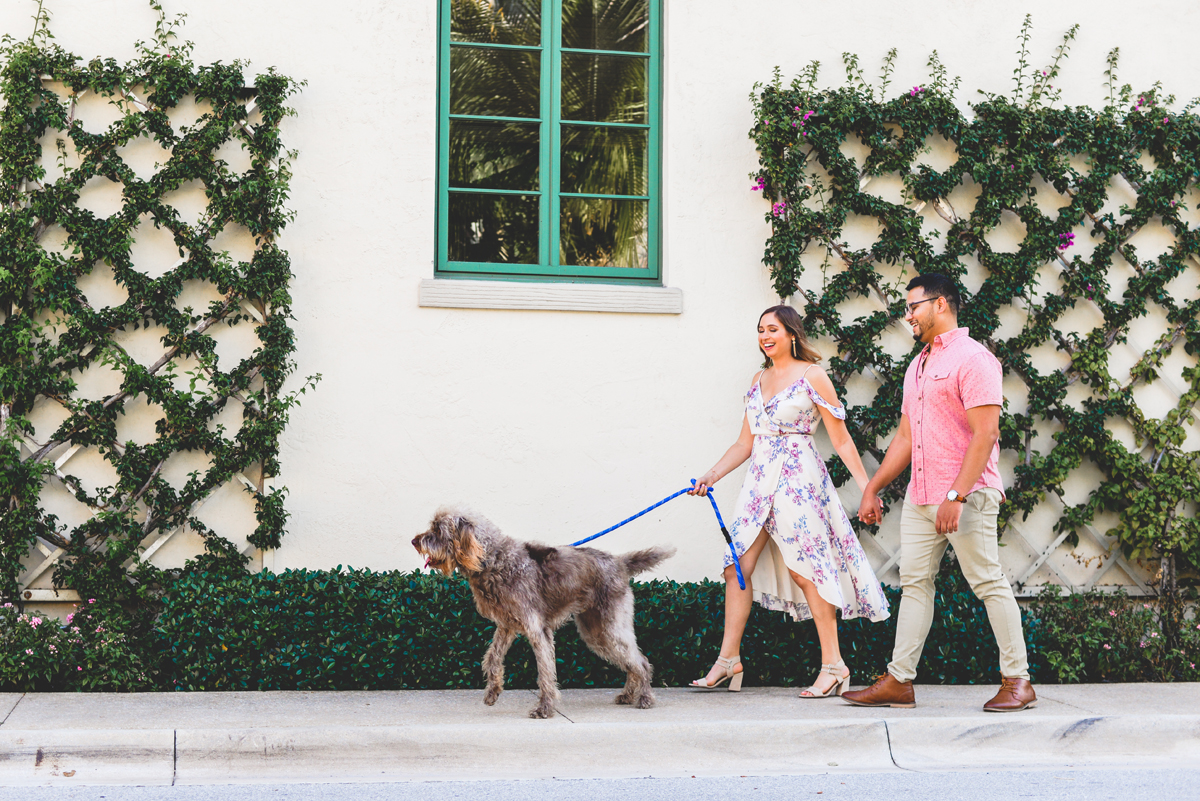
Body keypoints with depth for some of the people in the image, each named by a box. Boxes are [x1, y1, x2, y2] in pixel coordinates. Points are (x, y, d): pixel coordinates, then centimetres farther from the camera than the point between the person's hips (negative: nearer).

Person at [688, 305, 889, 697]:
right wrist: (711, 476, 8)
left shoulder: (812, 376, -3)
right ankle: (729, 659, 9)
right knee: (738, 567, 1)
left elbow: (841, 440, -3)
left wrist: (868, 488, -8)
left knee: (804, 570, -7)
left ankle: (833, 664, 1)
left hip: (799, 480, -6)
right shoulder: (759, 379, 15)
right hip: (761, 480, 6)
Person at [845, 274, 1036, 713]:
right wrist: (873, 488, 19)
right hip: (920, 495, 9)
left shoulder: (972, 358, -9)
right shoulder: (918, 366, 19)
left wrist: (957, 495, -24)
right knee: (914, 582, 6)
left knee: (989, 584, -4)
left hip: (966, 495, -9)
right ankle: (898, 681, 8)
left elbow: (985, 434, -17)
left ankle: (1017, 681, 3)